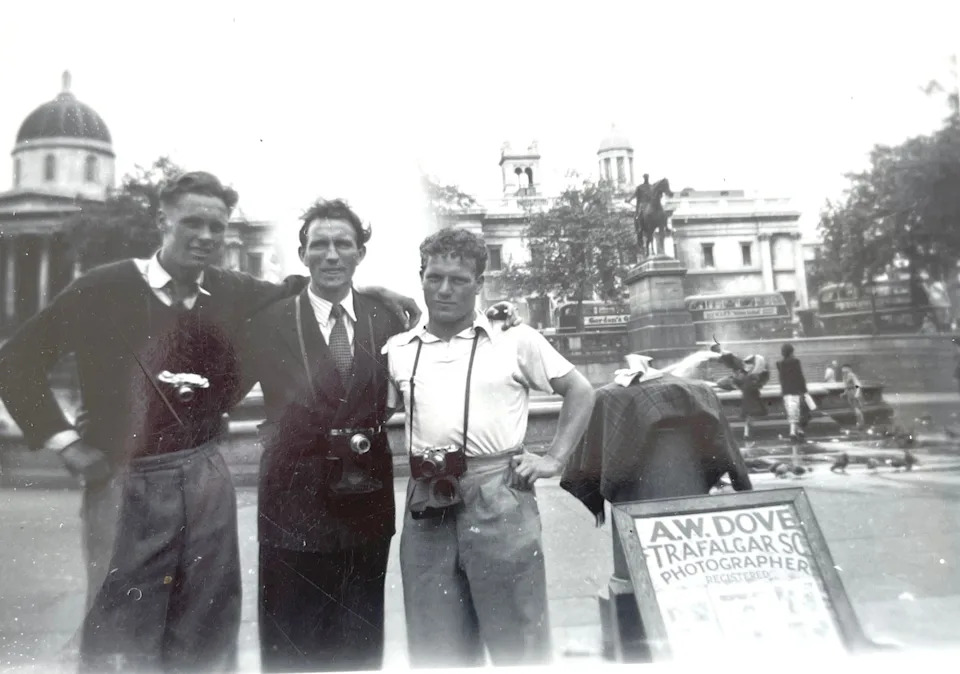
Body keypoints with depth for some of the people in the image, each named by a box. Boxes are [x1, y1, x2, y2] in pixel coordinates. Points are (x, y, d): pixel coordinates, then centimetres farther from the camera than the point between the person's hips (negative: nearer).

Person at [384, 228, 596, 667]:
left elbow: (580, 392, 8)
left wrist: (554, 459, 1)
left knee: (517, 643, 9)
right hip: (427, 507, 3)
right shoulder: (398, 351, 9)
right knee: (434, 650, 13)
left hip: (498, 501, -2)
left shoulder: (515, 340, 2)